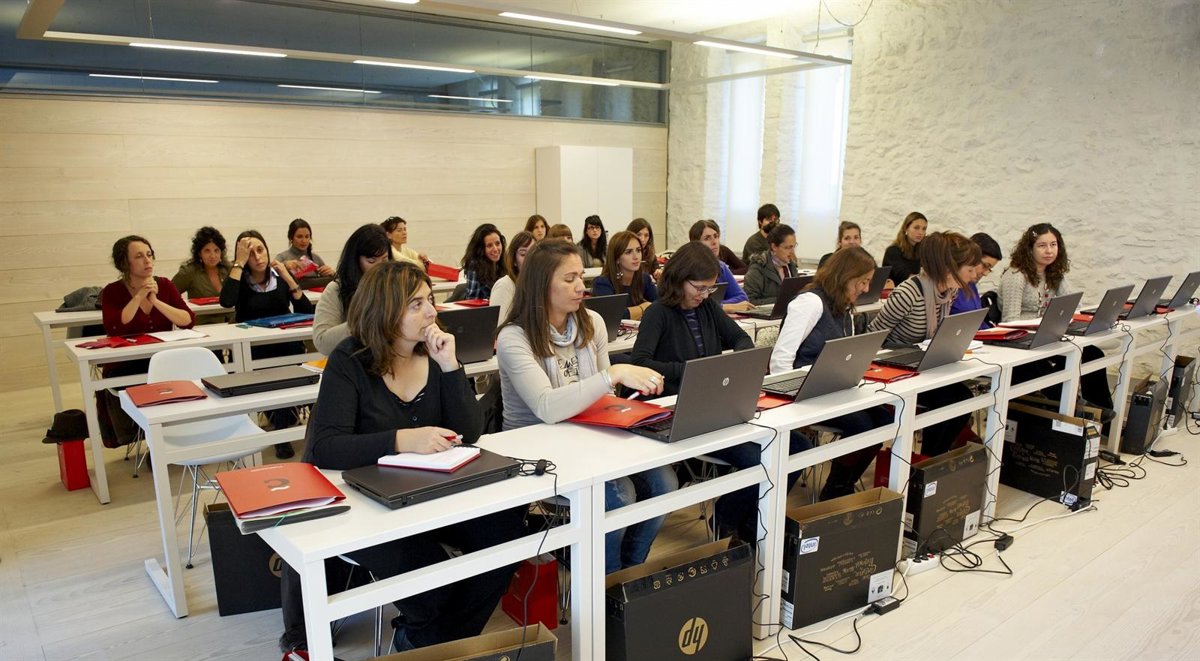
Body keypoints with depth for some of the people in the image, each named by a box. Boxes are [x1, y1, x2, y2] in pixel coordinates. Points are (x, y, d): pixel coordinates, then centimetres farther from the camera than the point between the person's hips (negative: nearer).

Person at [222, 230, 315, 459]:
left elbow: (306, 311, 0)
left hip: (286, 345, 2)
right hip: (252, 349, -1)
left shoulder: (281, 275, 8)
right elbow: (226, 302, -21)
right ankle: (285, 420, -5)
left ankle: (282, 428, -8)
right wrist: (239, 262, -15)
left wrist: (289, 280, -9)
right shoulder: (240, 279, 3)